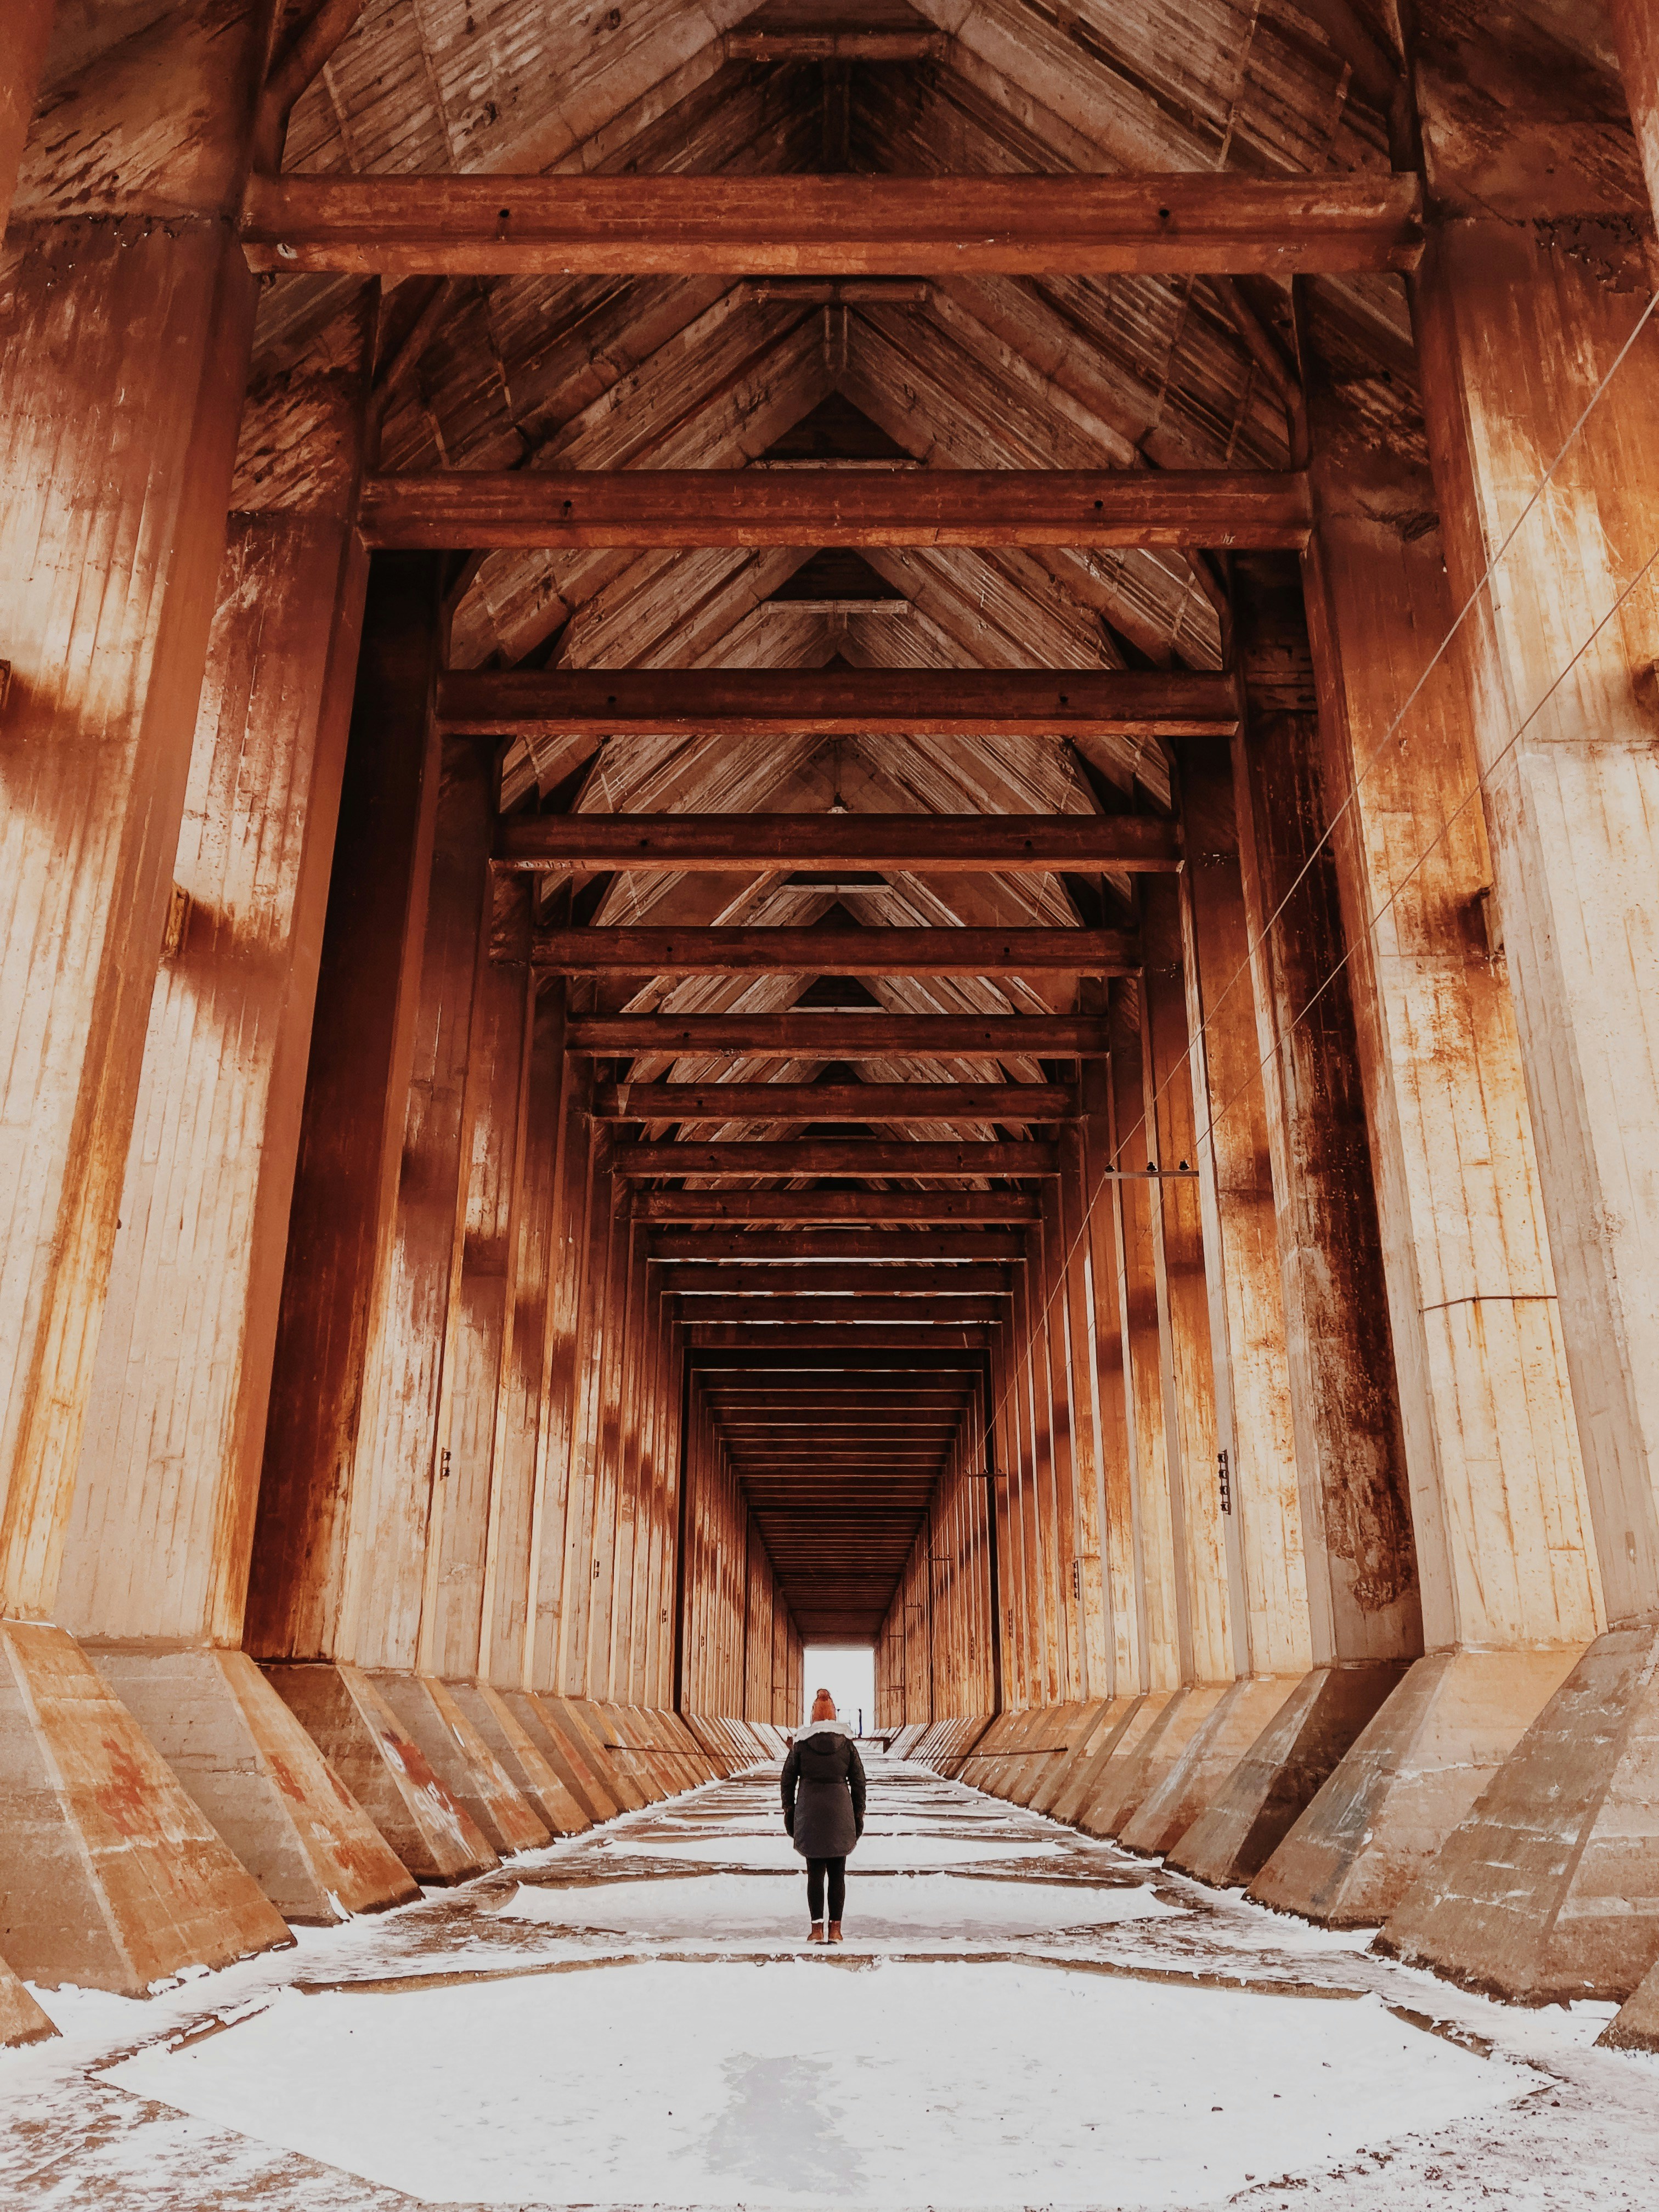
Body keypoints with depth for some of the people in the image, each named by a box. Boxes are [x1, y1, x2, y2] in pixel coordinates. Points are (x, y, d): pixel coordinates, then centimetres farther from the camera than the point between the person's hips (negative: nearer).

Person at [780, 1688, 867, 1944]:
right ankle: (835, 1929, 5)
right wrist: (858, 1815, 10)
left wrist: (788, 1811, 10)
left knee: (815, 1872, 5)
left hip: (809, 1812, 0)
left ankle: (817, 1929, 0)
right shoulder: (846, 1742, 3)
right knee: (837, 1872, 7)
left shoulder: (801, 1742, 0)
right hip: (840, 1810, 1)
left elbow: (788, 1779, 2)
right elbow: (858, 1781, 4)